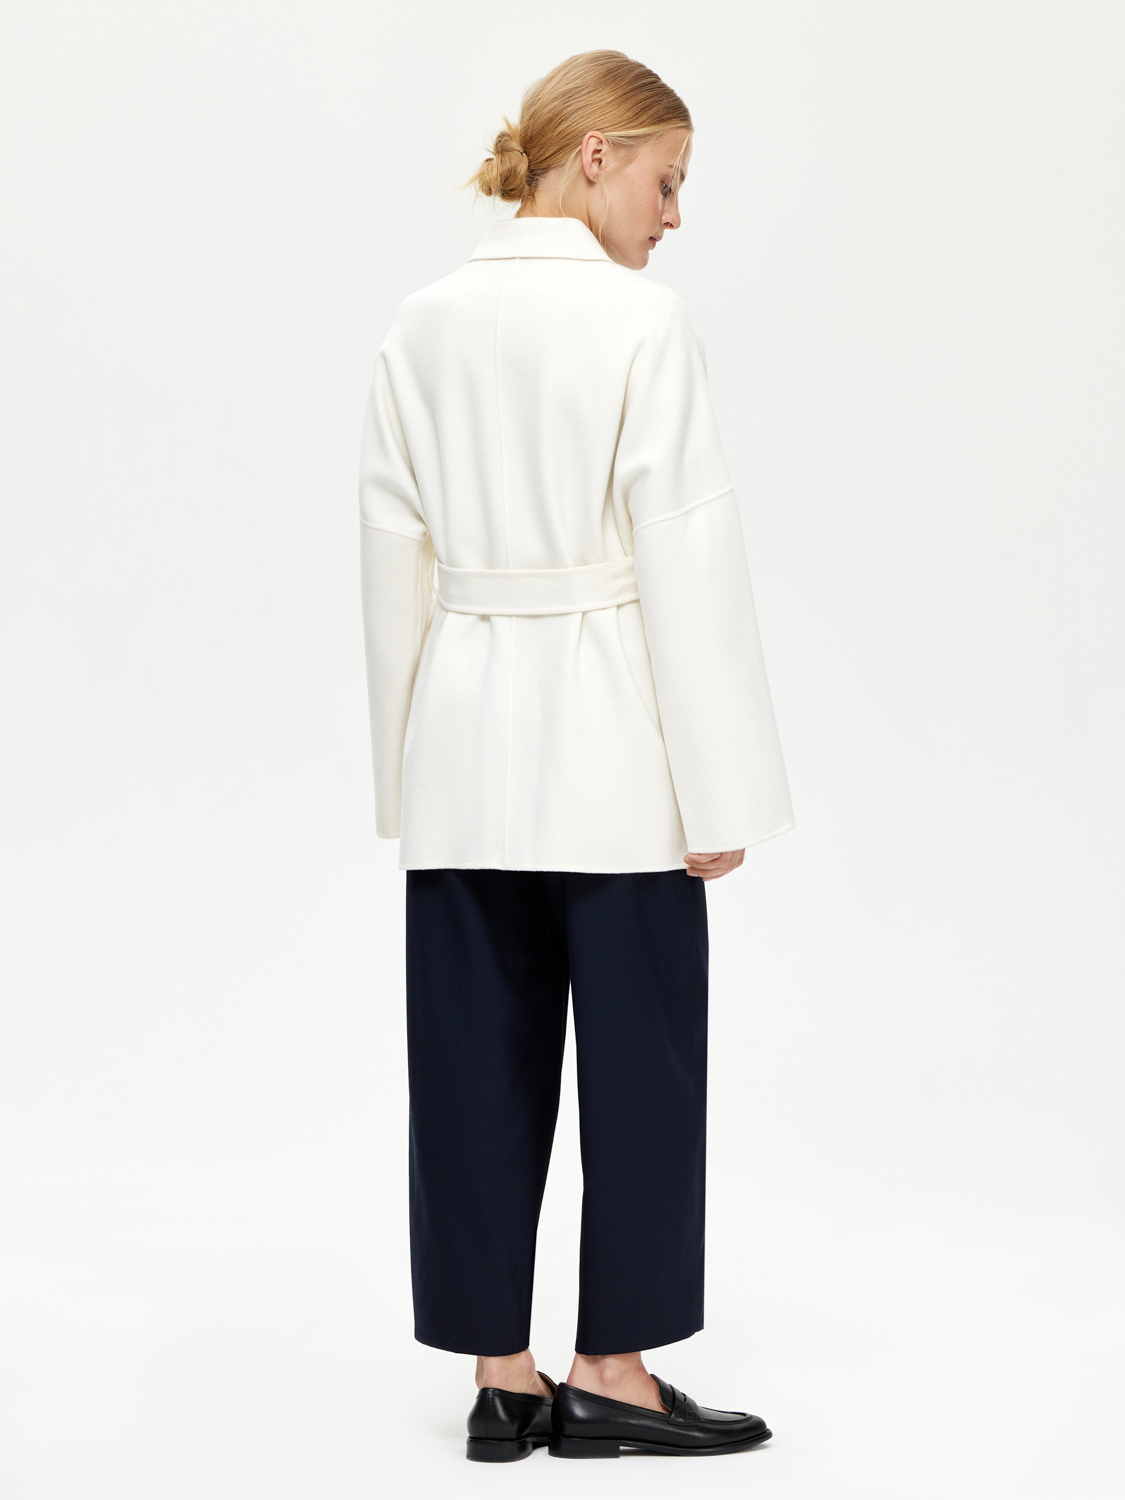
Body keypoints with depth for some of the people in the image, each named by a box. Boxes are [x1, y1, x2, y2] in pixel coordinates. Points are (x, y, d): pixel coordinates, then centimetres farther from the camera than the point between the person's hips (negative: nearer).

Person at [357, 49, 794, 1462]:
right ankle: (612, 1372, 13)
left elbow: (394, 548, 7)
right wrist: (718, 786, -8)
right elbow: (688, 553, -12)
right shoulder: (642, 323, -10)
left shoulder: (424, 325, 5)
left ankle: (500, 1374, 16)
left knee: (480, 1063, 9)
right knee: (637, 1056, 6)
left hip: (464, 734, 5)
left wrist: (407, 762, 14)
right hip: (609, 748, -5)